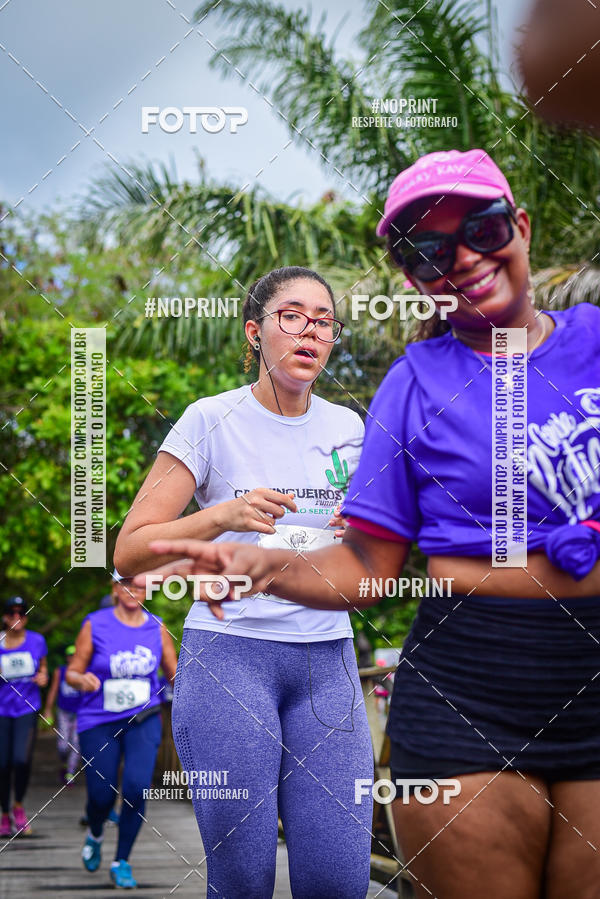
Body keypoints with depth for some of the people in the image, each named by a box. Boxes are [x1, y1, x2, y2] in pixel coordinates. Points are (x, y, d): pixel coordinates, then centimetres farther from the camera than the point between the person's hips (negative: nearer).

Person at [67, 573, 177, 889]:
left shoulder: (156, 627, 1)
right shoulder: (95, 625, -5)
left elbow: (175, 673, 9)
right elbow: (72, 672, -2)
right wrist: (82, 680, -26)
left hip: (143, 721, 1)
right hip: (99, 723, -1)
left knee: (136, 787, -18)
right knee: (102, 795, 0)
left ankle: (121, 862, 0)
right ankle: (95, 835, 39)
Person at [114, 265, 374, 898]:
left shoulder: (346, 428, 11)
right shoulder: (212, 420, -2)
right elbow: (130, 551, -4)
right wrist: (224, 517, -20)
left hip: (326, 658, 4)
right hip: (229, 654, -3)